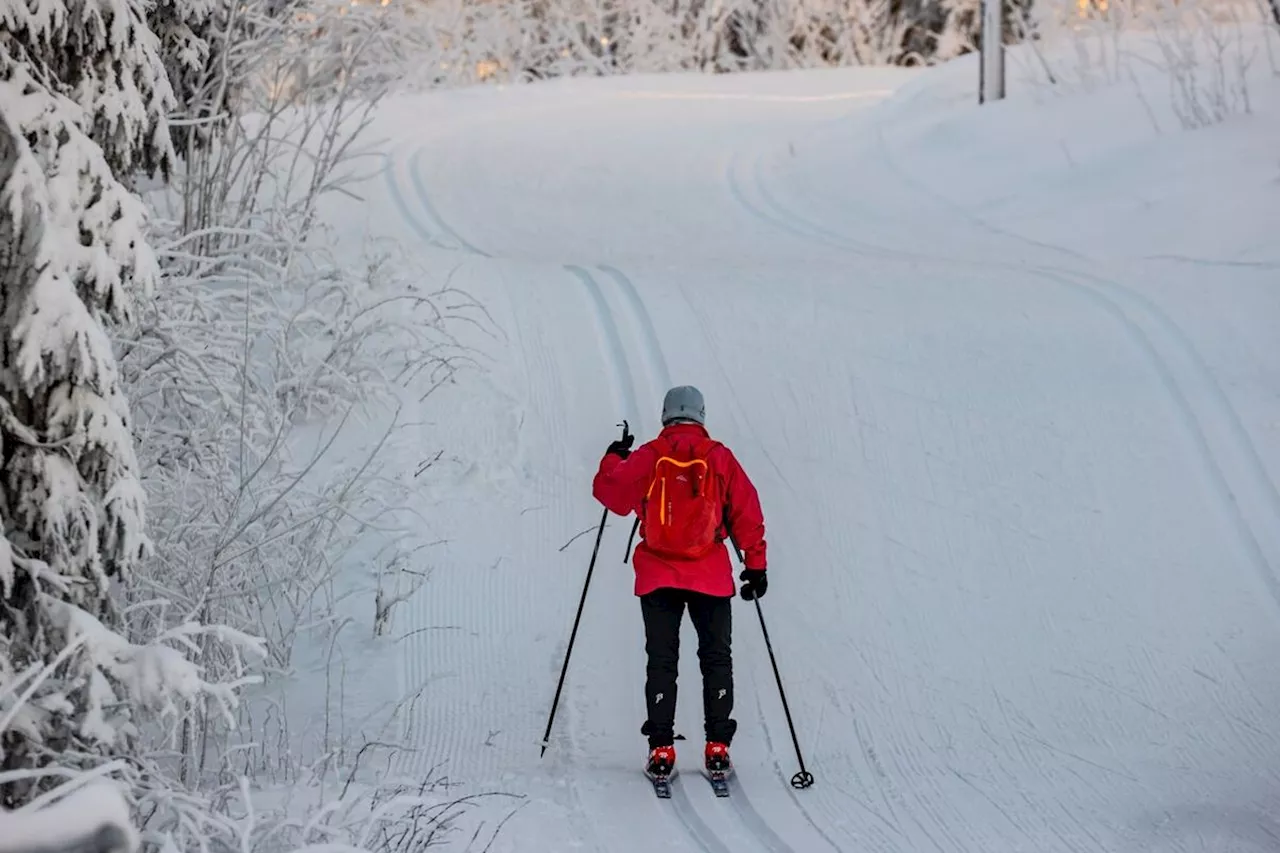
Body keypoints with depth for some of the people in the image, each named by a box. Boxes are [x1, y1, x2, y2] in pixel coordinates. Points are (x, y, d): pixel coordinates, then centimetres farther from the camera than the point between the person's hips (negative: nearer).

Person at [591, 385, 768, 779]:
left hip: (658, 577, 0)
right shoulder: (720, 457, 0)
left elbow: (610, 490, -1)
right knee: (716, 658, 9)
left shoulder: (649, 457, -2)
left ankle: (661, 749, -1)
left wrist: (614, 458, 18)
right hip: (711, 577, 0)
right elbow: (747, 513, 0)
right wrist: (755, 563, 5)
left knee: (661, 660, 6)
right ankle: (717, 746, 2)